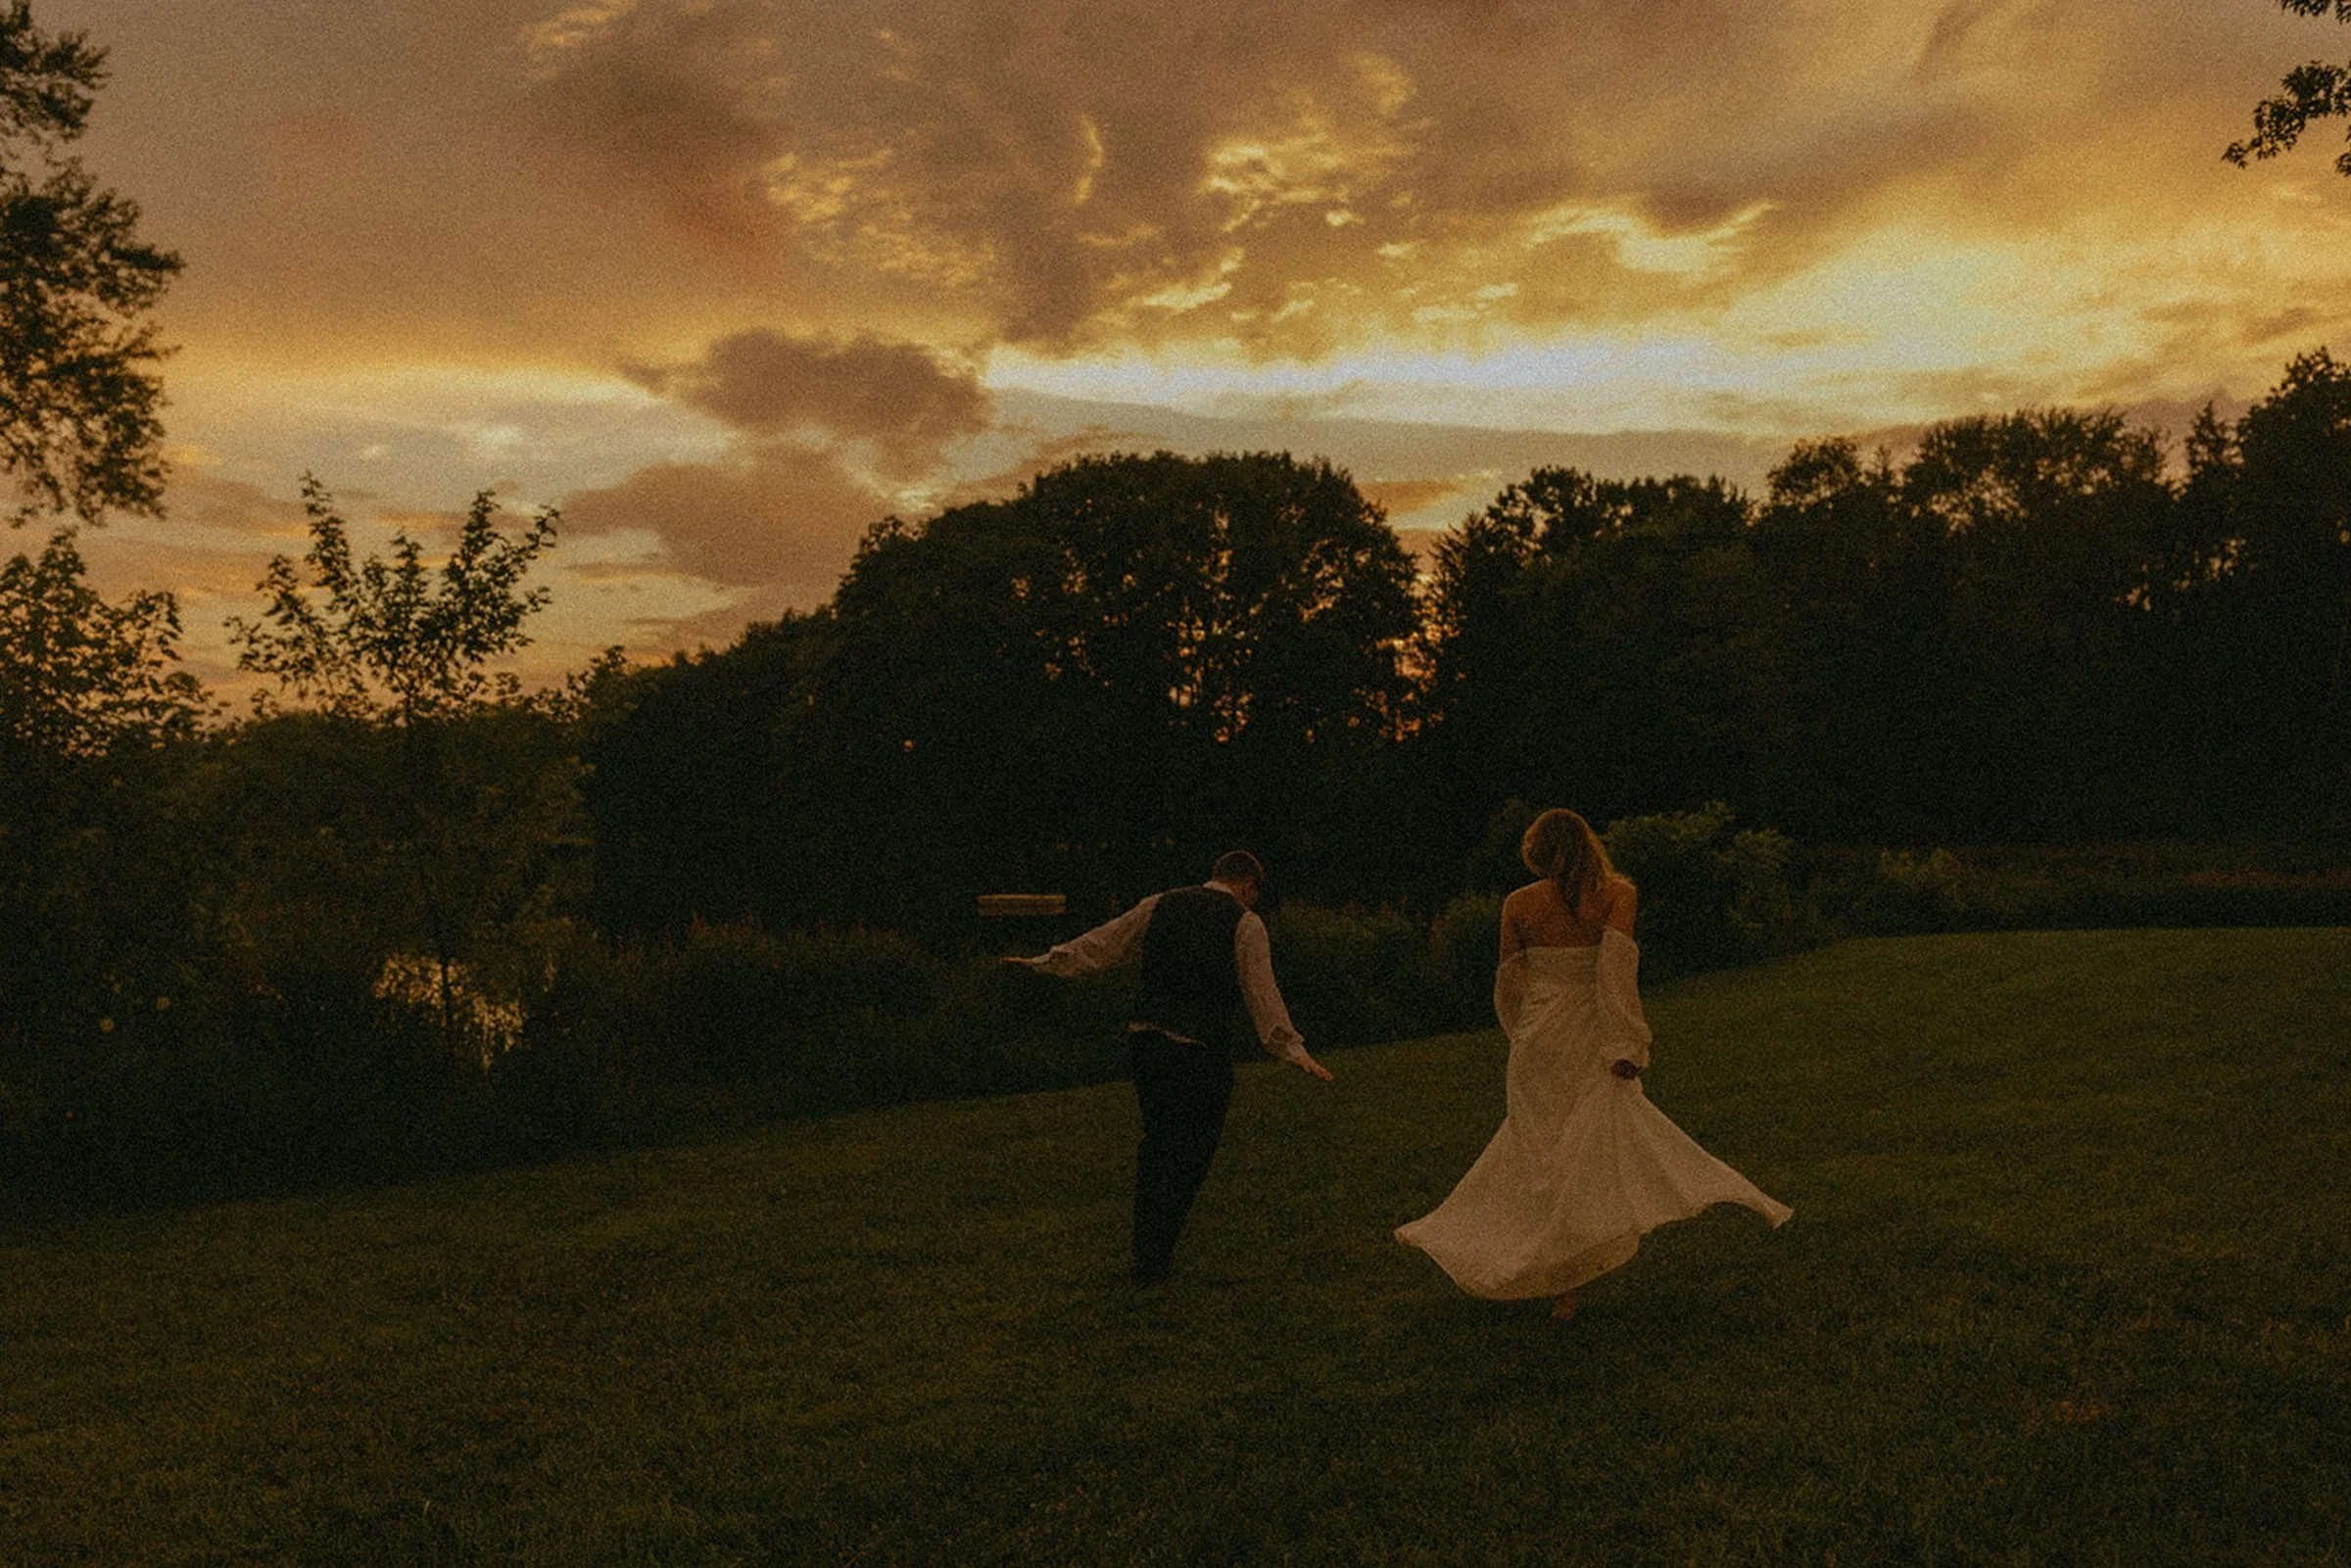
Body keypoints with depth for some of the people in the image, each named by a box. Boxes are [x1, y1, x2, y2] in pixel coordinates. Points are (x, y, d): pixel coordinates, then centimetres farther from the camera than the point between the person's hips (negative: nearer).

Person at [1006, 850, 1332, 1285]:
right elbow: (1262, 992, -8)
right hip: (1201, 1050, -4)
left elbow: (1101, 944, 14)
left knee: (1156, 1141, 20)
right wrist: (1291, 1048, -8)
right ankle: (1154, 1260, 11)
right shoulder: (1245, 923, -1)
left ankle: (1147, 1248, 27)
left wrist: (1045, 962, 23)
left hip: (1145, 1038, 5)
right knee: (1192, 1151, 9)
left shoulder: (1160, 905, 10)